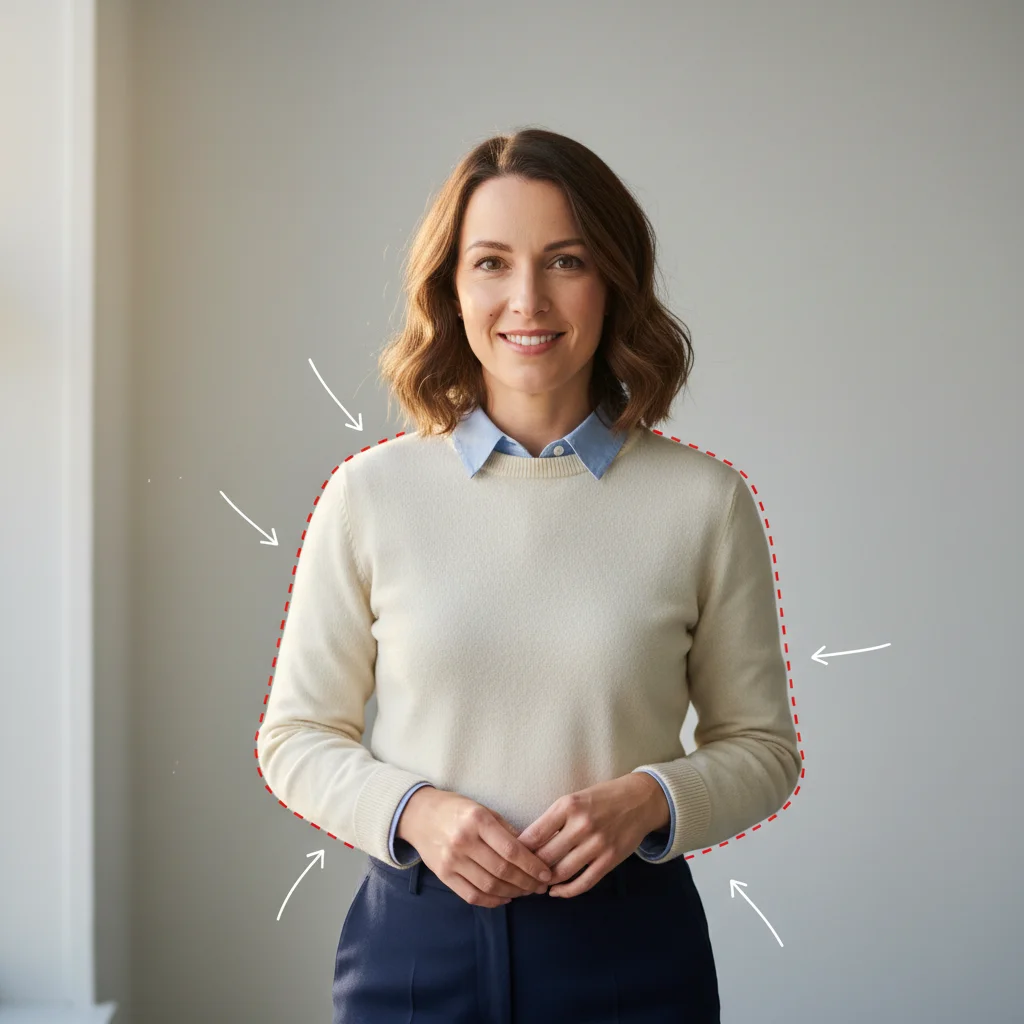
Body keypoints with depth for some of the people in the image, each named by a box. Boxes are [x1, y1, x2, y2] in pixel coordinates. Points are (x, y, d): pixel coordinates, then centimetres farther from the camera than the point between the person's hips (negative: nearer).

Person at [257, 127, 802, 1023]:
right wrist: (413, 811, -13)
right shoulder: (371, 492, -3)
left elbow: (761, 746, 4)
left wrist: (649, 799, -13)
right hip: (418, 939, 0)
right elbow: (296, 738, 4)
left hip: (628, 944, 0)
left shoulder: (703, 502, -4)